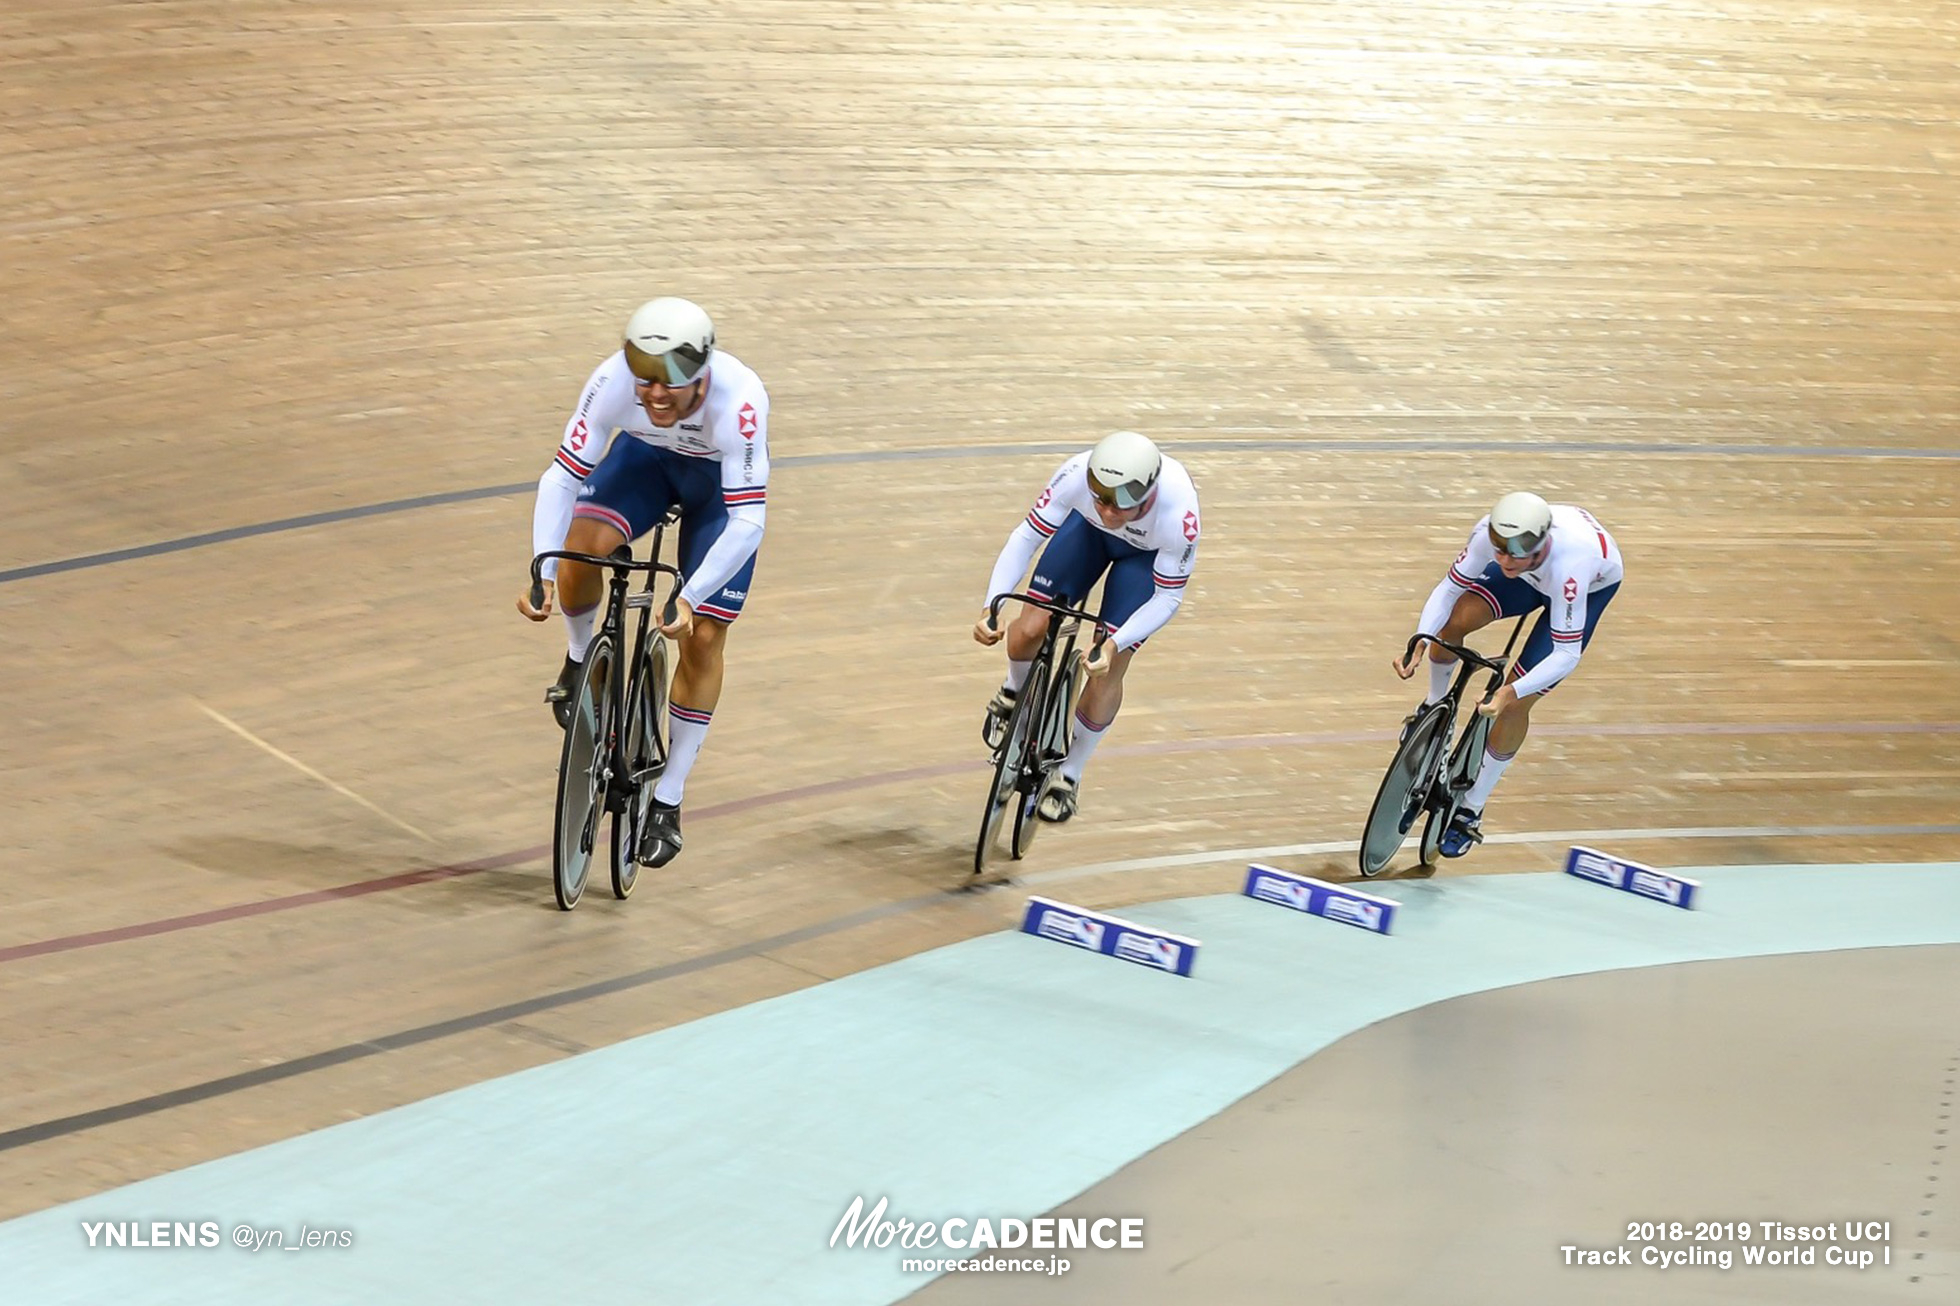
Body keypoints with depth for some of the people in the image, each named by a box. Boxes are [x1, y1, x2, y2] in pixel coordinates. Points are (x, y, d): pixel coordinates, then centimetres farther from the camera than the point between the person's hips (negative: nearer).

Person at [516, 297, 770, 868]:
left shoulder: (738, 399, -42)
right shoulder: (613, 382, -35)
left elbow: (747, 520, -40)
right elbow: (561, 477, -30)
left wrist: (690, 598, -47)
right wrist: (542, 573, -40)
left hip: (720, 481, -2)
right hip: (646, 457, 2)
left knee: (702, 636, -6)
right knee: (581, 547, -28)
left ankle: (667, 802, 8)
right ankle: (580, 659, 5)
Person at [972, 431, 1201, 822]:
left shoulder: (1177, 515, -42)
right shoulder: (1077, 476, -40)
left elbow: (1167, 597, -28)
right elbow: (1027, 537, -27)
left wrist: (1115, 644, -41)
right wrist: (991, 606, -38)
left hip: (1147, 552, -2)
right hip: (1088, 530, 2)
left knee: (1107, 671, -9)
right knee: (1029, 630, -14)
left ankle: (1069, 776, 15)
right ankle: (1015, 693, 24)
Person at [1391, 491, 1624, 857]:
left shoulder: (1569, 565, -47)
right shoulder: (1492, 533, -35)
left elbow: (1567, 655, -41)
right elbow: (1450, 586, -22)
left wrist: (1511, 693, -52)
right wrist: (1417, 644, -36)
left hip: (1593, 585, -4)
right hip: (1535, 577, 4)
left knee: (1516, 702, -11)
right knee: (1452, 619, -18)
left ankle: (1471, 811, 6)